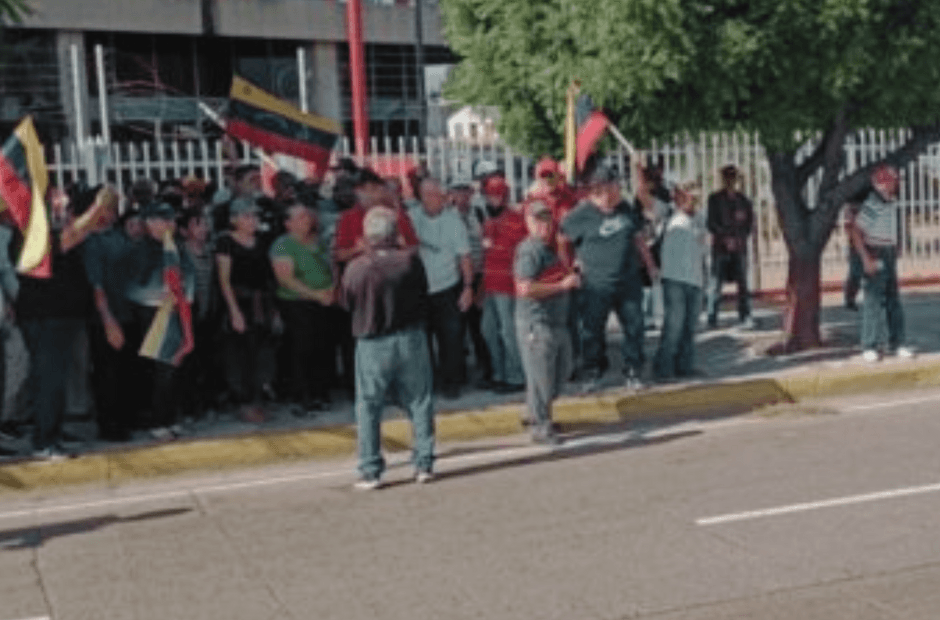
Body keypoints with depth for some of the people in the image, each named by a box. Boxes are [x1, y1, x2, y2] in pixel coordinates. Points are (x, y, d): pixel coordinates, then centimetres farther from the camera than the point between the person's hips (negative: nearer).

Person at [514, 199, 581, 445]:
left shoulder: (548, 248, 16)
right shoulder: (530, 251, -15)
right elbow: (525, 288, -25)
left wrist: (571, 278, 13)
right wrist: (562, 285, -19)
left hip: (556, 321, 10)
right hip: (537, 324, -10)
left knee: (562, 369, 18)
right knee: (541, 376, -2)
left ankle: (537, 414, 32)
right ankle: (541, 427, 9)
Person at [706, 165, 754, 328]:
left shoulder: (743, 200, 13)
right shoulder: (714, 199, 5)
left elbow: (750, 222, 14)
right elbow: (711, 224, -1)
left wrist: (741, 238, -1)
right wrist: (726, 239, -11)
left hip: (739, 247, 3)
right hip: (720, 247, -2)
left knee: (743, 283, -1)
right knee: (716, 283, -3)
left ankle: (745, 317, 3)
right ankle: (712, 319, 0)